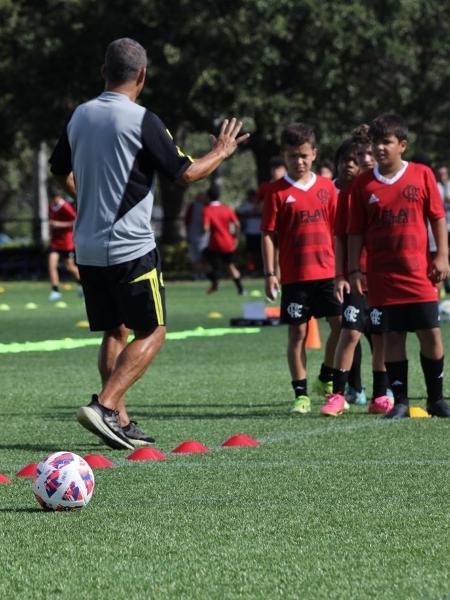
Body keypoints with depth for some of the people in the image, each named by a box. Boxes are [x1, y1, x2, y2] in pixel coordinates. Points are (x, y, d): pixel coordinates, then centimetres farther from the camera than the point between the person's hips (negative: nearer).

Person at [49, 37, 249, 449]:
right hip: (130, 248, -7)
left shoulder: (80, 116, 7)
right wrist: (221, 153, 10)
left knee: (114, 332, 15)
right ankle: (104, 407, -13)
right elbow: (185, 173, -9)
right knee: (151, 333, 1)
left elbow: (61, 171, 22)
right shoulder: (141, 120, -13)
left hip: (87, 248, 7)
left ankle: (120, 423, 12)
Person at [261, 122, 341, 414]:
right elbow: (269, 235, -2)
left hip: (327, 272, 3)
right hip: (294, 277, -3)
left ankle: (327, 380, 17)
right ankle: (301, 394, 7)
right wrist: (270, 274, -8)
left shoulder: (326, 187, 7)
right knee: (297, 333, 1)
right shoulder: (278, 192, -2)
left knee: (342, 325, -3)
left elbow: (336, 229, 12)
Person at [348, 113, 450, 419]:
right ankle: (400, 402, 9)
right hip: (382, 277, 1)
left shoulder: (422, 175, 1)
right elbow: (356, 232, 6)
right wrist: (354, 270, 0)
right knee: (392, 337, 2)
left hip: (419, 273, -1)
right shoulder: (363, 184, 3)